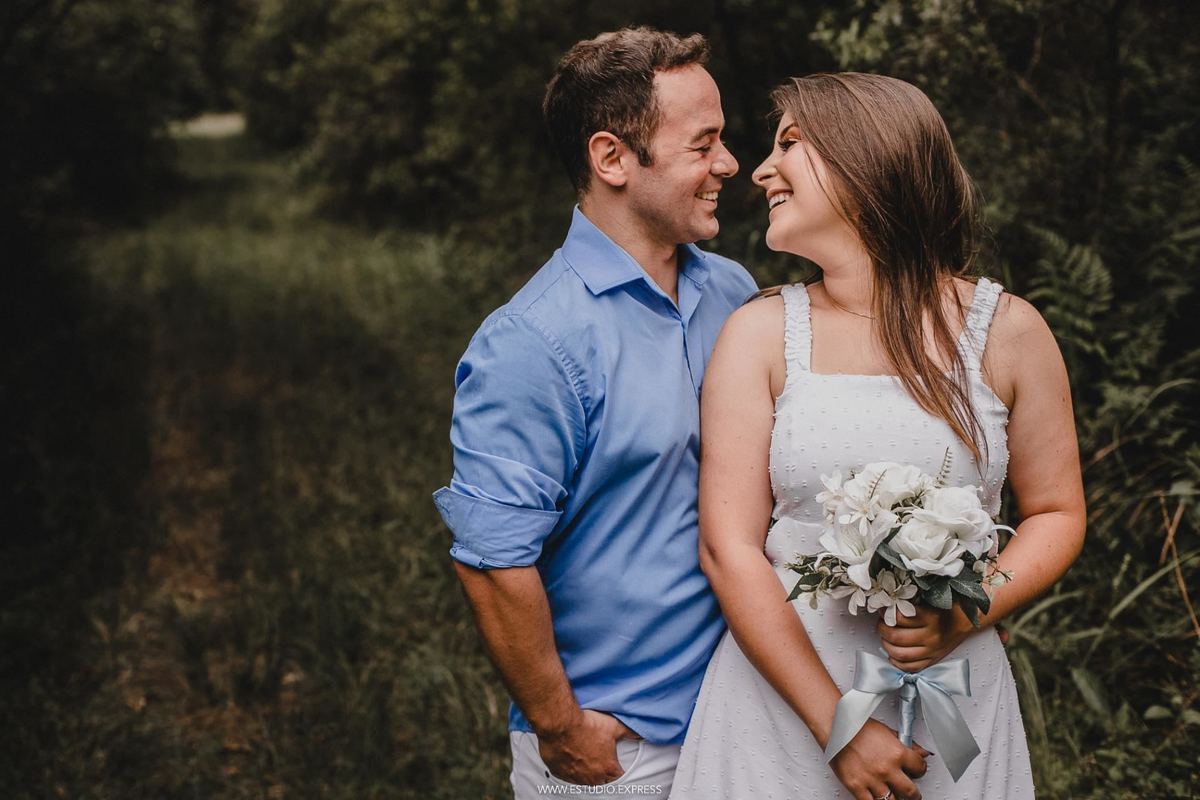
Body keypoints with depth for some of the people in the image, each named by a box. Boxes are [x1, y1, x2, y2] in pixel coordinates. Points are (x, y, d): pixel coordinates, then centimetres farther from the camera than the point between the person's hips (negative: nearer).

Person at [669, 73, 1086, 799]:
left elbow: (1058, 514, 5)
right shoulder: (761, 333, -4)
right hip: (781, 691, 0)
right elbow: (729, 549, -8)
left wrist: (962, 620, -13)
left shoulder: (1005, 330, -3)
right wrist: (836, 725, -13)